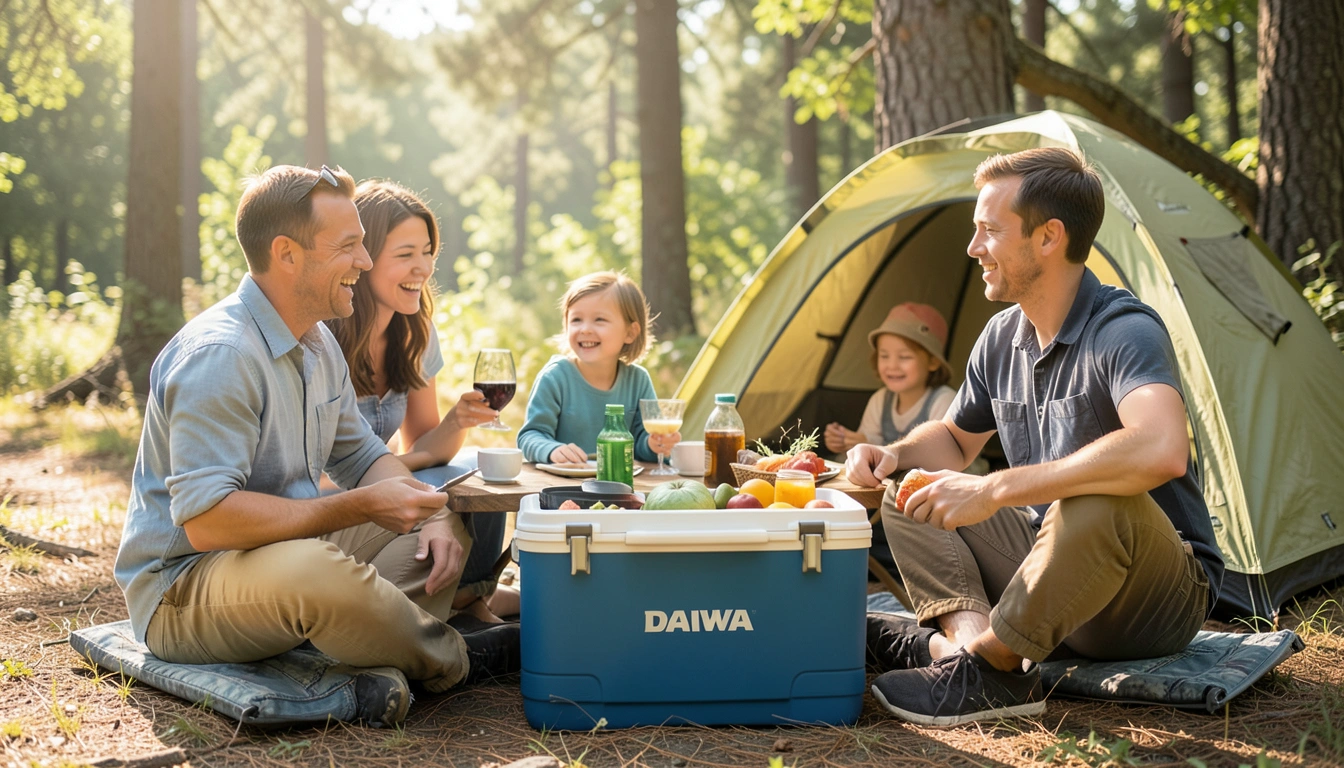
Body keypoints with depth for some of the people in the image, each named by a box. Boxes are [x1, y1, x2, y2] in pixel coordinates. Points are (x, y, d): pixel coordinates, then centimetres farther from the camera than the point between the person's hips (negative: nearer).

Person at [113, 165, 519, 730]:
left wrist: (432, 516, -4)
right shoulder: (218, 354, -23)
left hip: (289, 550, 10)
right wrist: (361, 507, -28)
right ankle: (454, 661, -11)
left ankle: (380, 669, -22)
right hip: (182, 590, -10)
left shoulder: (317, 342, 9)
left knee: (441, 529, 5)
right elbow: (206, 520, -32)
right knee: (309, 568, -39)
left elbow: (362, 455, 18)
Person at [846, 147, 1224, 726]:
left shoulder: (1124, 331, -22)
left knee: (1100, 504, -39)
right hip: (1053, 577, 8)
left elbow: (1162, 450, -43)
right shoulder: (1002, 337, 4)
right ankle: (969, 633, -22)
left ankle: (986, 664, -22)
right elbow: (954, 439, 23)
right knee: (909, 497, 1)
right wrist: (895, 455, -3)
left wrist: (995, 489, -39)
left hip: (1162, 603, -8)